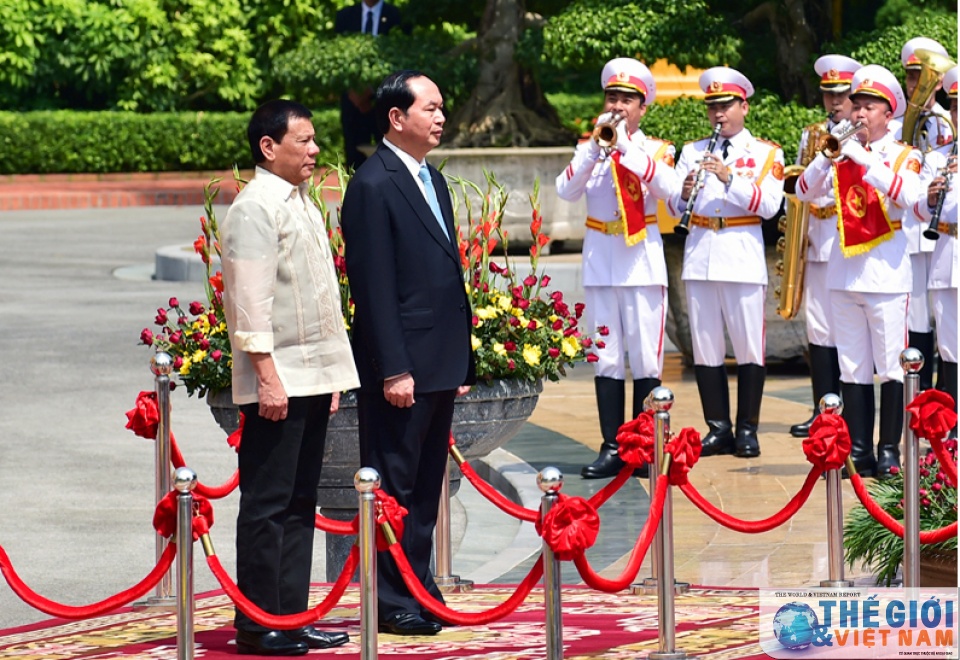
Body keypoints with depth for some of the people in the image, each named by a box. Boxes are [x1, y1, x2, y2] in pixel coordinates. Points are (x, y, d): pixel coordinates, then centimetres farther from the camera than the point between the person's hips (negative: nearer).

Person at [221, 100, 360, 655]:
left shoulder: (301, 203, 16)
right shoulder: (256, 208, -12)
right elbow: (252, 300, -17)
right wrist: (268, 376, -21)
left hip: (313, 376, 9)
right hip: (276, 380, -9)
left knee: (300, 504, 11)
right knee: (267, 505, -5)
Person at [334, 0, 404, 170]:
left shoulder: (395, 16, 2)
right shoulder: (345, 16, 11)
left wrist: (373, 90, -12)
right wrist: (351, 91, -6)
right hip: (354, 97, 2)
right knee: (355, 156, 0)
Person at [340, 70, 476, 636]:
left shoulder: (433, 181, 16)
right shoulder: (373, 186, -12)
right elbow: (373, 287, -16)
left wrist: (461, 360, 16)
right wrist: (394, 370, -19)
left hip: (440, 364, 9)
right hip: (402, 367, -9)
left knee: (427, 485, 13)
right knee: (395, 484, -2)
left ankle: (420, 591, 20)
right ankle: (394, 603, 3)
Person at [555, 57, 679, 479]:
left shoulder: (655, 149, 3)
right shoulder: (590, 150, 8)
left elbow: (667, 188, -18)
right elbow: (566, 191, -8)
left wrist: (627, 144, -20)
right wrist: (595, 144, -15)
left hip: (643, 263, -2)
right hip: (600, 262, 2)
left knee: (645, 359, -1)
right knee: (607, 360, 2)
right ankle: (612, 448, 5)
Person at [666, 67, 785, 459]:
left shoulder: (766, 154, 6)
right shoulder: (692, 152, 14)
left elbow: (769, 205, -9)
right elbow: (674, 209, 7)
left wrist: (730, 179, -20)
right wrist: (684, 193, -16)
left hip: (743, 256, -3)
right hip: (699, 257, 3)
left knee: (749, 346, -2)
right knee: (705, 348, 4)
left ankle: (747, 429, 4)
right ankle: (718, 428, 10)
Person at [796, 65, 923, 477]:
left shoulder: (903, 156, 0)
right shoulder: (842, 154, 11)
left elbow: (908, 195, -21)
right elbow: (805, 191, 0)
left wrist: (862, 159, -23)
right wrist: (827, 156, -15)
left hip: (886, 270, -4)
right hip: (844, 269, 4)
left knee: (890, 366, -3)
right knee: (853, 368, 6)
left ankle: (889, 451, 2)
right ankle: (858, 450, 10)